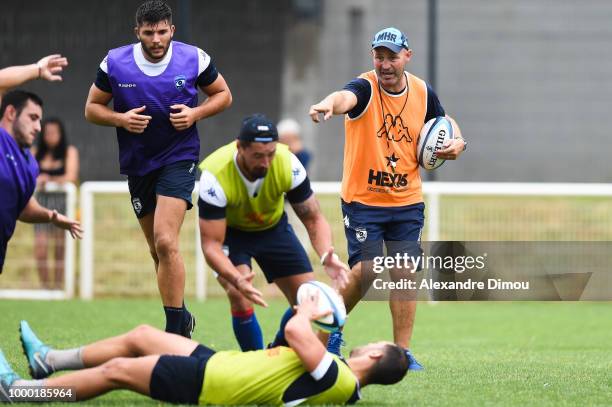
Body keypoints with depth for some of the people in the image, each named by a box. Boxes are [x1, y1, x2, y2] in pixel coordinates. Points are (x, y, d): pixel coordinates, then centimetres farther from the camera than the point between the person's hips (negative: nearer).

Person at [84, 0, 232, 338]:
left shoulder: (194, 59, -8)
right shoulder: (115, 63, -5)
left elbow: (222, 94, 7)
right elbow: (92, 108, 5)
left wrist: (195, 114, -12)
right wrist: (120, 119, -15)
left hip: (178, 159, -4)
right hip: (137, 165, 4)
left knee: (165, 242, -20)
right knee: (158, 250, 12)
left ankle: (174, 332, -18)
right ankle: (182, 318, 32)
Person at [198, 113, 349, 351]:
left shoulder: (288, 165, -29)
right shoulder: (215, 176, -36)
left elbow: (313, 219, -18)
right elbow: (211, 244, -34)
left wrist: (326, 256, -39)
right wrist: (237, 280, -52)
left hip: (273, 227, 3)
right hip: (230, 231, -3)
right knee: (240, 298, -28)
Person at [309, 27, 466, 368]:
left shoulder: (423, 93, 2)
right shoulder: (365, 88, -14)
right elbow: (346, 97, -39)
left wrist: (457, 143, -3)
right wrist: (329, 105, -63)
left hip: (408, 202, 4)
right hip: (362, 200, -4)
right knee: (364, 271, -12)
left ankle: (402, 351, 7)